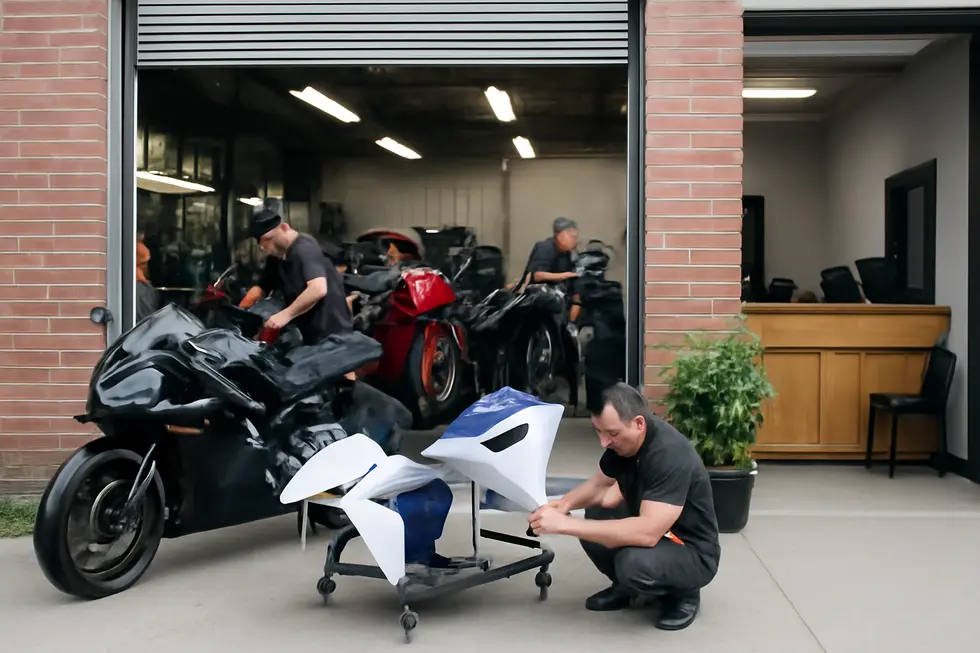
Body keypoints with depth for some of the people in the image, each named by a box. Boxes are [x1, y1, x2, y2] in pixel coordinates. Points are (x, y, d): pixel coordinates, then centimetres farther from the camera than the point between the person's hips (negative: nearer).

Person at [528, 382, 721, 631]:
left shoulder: (670, 455, -32)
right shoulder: (622, 440, -7)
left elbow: (647, 533, -41)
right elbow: (600, 484, 9)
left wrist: (565, 525, -39)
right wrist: (565, 504, -13)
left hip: (692, 552, -8)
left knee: (634, 562, -34)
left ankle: (683, 594, -2)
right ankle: (628, 586, 12)